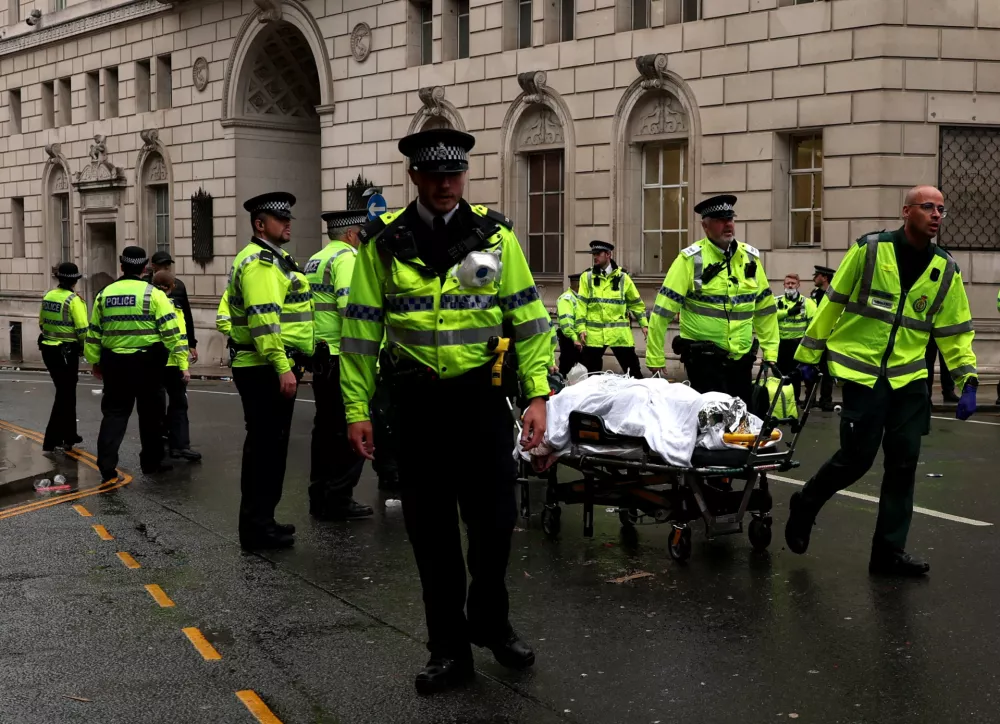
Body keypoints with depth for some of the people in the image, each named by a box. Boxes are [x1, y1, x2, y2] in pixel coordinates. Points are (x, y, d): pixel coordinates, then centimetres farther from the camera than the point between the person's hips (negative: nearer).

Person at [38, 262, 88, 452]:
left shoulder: (47, 296, 5)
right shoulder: (73, 300, -16)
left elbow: (41, 323, 14)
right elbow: (82, 330, -20)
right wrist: (84, 345, -1)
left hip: (48, 349, 7)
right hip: (67, 352, -7)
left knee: (65, 393, 19)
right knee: (64, 395, 1)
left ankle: (69, 436, 27)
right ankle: (51, 441, -1)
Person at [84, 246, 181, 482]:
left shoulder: (105, 294, 6)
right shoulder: (153, 294, -7)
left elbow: (93, 333, 12)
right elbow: (171, 330, -12)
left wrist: (95, 361, 23)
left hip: (114, 361, 3)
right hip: (147, 362, -3)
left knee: (114, 412, 9)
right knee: (150, 414, 12)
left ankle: (106, 465, -3)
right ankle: (151, 462, 22)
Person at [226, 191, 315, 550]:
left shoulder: (272, 260, 21)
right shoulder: (259, 262, -14)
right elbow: (264, 320, -24)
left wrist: (289, 364, 24)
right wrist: (283, 367, -28)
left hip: (272, 369, 11)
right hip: (267, 371, -11)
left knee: (268, 447, 15)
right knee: (266, 447, -7)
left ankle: (261, 521, 24)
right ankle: (257, 528, -2)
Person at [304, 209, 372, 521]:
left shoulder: (314, 261, 17)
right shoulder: (347, 258, -11)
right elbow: (351, 307, -23)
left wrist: (311, 347, 20)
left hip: (319, 355, 9)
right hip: (342, 356, -9)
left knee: (325, 427, 14)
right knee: (350, 431, -4)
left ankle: (319, 497, 19)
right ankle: (339, 500, -1)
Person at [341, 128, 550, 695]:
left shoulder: (494, 234, 0)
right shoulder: (384, 242, 0)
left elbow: (528, 317, 1)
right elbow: (361, 328, 3)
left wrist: (538, 396, -5)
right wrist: (357, 408, -1)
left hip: (480, 397, 0)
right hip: (416, 402, 0)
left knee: (495, 519, 4)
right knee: (431, 529, 7)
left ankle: (490, 622, 31)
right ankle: (450, 649, 22)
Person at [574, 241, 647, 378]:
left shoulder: (623, 277, 7)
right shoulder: (587, 277, 6)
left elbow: (636, 303, 14)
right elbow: (581, 304, 1)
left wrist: (644, 324, 9)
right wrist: (581, 328, -7)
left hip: (619, 333, 0)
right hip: (593, 333, 0)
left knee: (633, 368, 3)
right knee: (591, 373, 4)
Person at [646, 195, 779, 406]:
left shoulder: (750, 257, 6)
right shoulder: (691, 259, -10)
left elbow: (765, 307, 14)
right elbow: (663, 310, -11)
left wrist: (770, 351, 9)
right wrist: (655, 359, -11)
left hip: (742, 357, 5)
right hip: (703, 357, -5)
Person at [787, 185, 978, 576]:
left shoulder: (946, 270, 4)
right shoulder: (869, 250, -7)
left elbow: (955, 332, 9)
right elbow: (833, 303, -1)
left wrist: (968, 381, -1)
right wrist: (810, 353, 2)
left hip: (910, 378, 4)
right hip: (862, 373, -4)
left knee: (903, 463, 4)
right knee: (856, 457, -3)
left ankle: (889, 551, 15)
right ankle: (805, 505, 25)